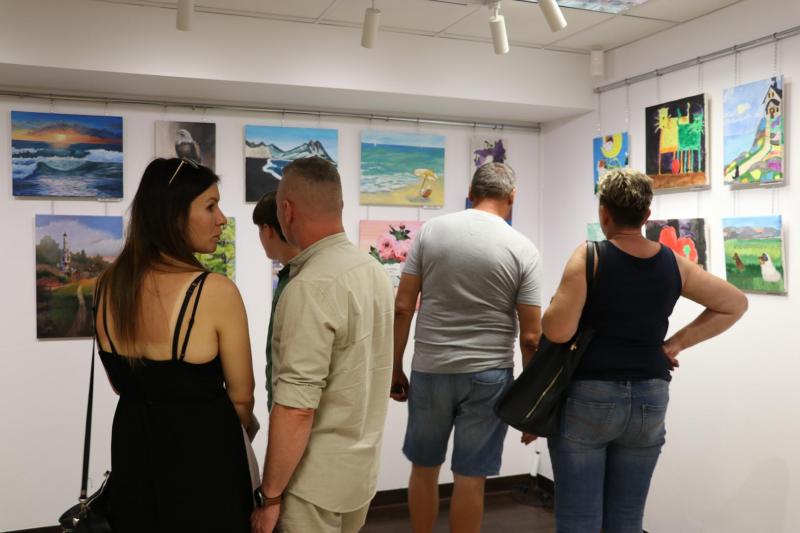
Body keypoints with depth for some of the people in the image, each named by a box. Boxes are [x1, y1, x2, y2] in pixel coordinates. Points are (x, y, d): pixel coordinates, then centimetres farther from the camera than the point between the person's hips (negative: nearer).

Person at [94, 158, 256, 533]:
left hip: (132, 446, 6)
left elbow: (121, 383, 8)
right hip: (201, 452, -5)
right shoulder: (216, 291, -24)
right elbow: (241, 397, -11)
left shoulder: (110, 285, -6)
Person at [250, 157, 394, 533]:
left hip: (317, 481, -8)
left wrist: (269, 495, -14)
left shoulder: (310, 287, -24)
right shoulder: (375, 271, 3)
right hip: (363, 470, 8)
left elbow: (296, 409, -25)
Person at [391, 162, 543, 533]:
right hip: (488, 376, -1)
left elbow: (402, 307, -2)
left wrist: (395, 368, 7)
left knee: (423, 468, 18)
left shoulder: (431, 230, -1)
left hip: (429, 370, 2)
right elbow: (530, 336, -6)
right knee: (470, 478, 8)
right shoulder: (523, 249, -5)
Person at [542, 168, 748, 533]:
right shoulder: (673, 264, 2)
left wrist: (552, 308, 3)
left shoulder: (589, 257, -12)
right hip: (650, 400, 4)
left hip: (587, 398, -4)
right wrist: (676, 343, 8)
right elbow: (735, 304, 11)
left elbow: (558, 331, -19)